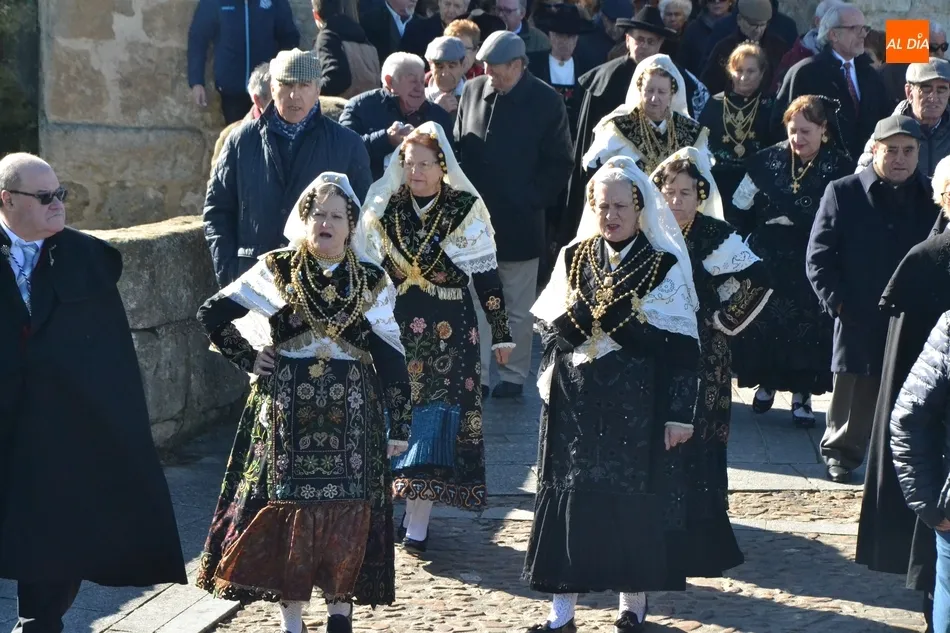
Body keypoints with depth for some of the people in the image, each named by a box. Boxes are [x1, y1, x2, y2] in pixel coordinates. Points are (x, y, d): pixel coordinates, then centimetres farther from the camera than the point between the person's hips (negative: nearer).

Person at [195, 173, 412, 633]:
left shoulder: (371, 283, 4)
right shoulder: (274, 272, 1)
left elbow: (391, 357, 3)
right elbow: (211, 315, 6)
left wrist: (399, 425, 0)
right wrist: (248, 359, -2)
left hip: (350, 414, 1)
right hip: (286, 412, -1)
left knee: (348, 511, 0)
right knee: (287, 509, 0)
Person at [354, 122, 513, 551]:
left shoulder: (465, 211, -3)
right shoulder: (384, 210, 5)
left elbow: (487, 275, 0)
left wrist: (500, 333, 1)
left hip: (448, 330, -3)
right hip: (395, 327, 3)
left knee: (435, 414, -6)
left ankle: (417, 523, -4)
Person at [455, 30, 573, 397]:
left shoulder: (546, 102, -7)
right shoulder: (473, 91, 3)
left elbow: (558, 164, -3)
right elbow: (458, 147, 11)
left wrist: (533, 201, -10)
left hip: (519, 222, -3)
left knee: (518, 309, 8)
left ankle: (514, 376, 19)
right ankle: (474, 375, 14)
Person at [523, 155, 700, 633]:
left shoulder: (665, 266, -4)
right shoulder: (574, 258, 6)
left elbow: (683, 348, -5)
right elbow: (548, 331, 8)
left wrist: (680, 413, -8)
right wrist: (576, 316, -9)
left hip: (638, 407, -3)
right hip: (577, 404, 3)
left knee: (635, 502, 1)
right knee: (571, 499, 2)